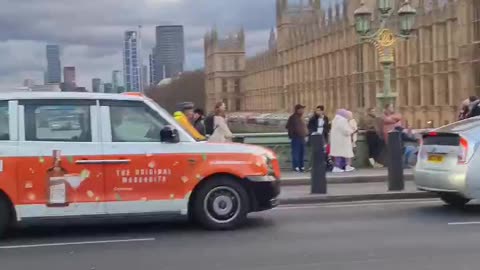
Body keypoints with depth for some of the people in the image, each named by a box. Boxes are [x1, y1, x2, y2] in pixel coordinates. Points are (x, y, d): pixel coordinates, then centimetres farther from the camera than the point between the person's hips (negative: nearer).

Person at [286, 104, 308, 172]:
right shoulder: (293, 117, -7)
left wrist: (306, 134, 15)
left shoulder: (301, 118, 18)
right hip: (296, 138, -8)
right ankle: (296, 167, -5)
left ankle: (301, 166, 16)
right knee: (296, 153, -8)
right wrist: (292, 135, -13)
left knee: (302, 153, 10)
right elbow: (288, 127, -10)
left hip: (302, 138, 8)